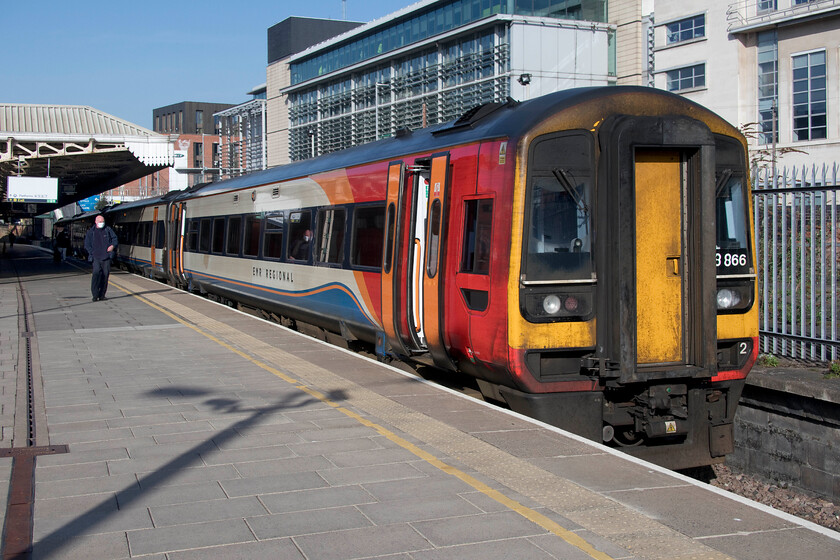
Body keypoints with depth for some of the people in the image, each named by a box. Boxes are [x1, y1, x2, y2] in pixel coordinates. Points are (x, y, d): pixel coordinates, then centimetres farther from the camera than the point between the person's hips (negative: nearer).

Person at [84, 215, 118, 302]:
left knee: (105, 274, 1)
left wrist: (113, 245, -2)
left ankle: (102, 295, 10)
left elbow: (114, 238, 18)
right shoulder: (91, 232, 9)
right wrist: (92, 253, -3)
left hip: (106, 256, 2)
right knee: (96, 273, -19)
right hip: (96, 257, -2)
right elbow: (87, 245, 10)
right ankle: (95, 295, -17)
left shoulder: (108, 230, 12)